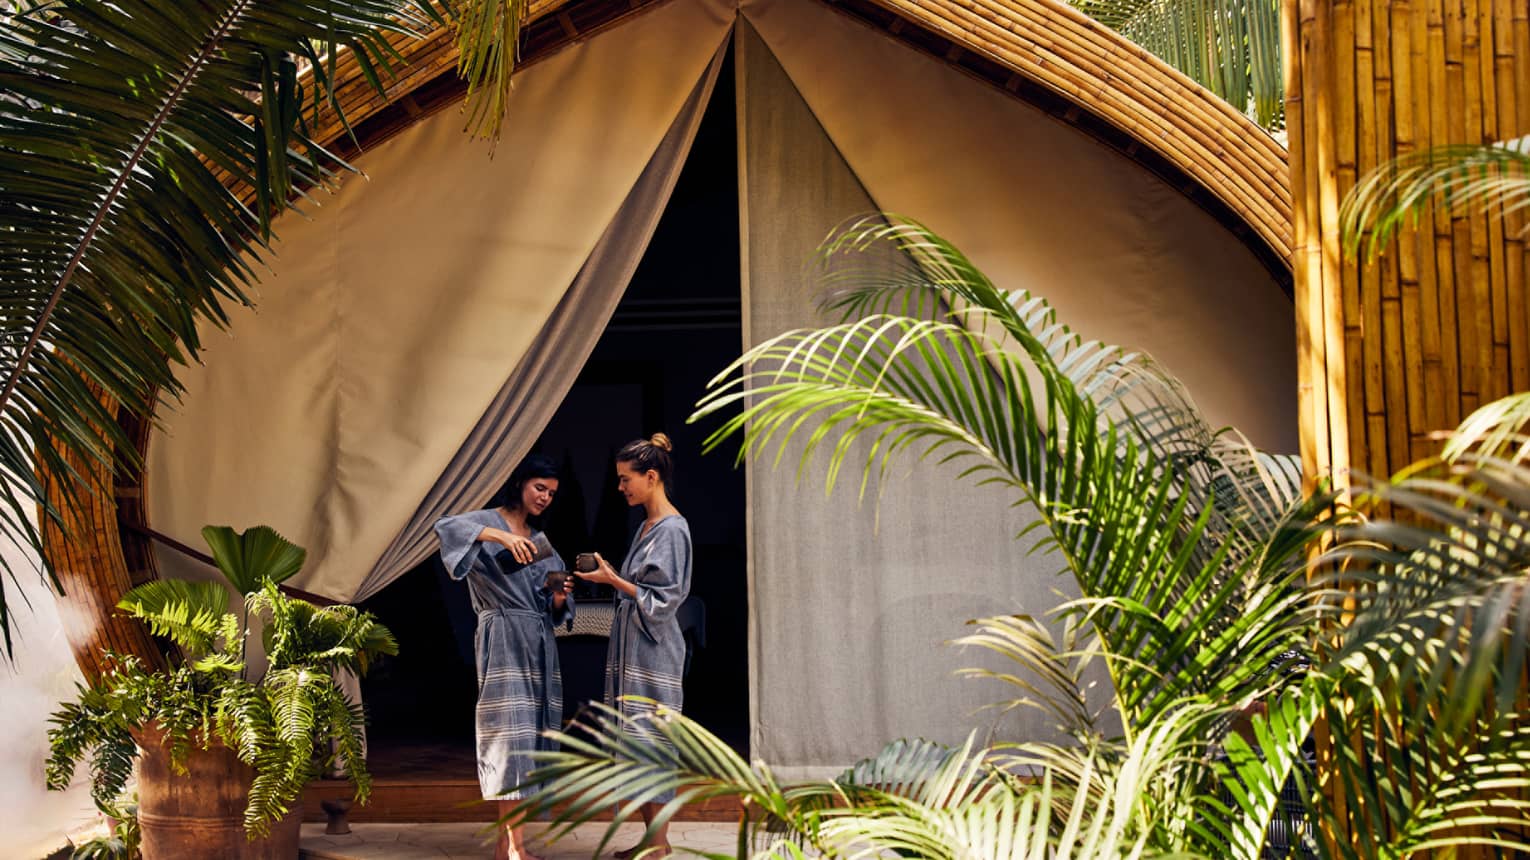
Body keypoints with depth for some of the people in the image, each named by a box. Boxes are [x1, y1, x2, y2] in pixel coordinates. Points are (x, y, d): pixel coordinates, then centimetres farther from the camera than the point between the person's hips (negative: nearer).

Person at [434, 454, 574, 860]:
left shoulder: (541, 539, 19)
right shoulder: (488, 521, 0)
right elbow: (446, 526, -23)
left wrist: (560, 598, -4)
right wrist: (499, 536, -32)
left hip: (539, 644, 7)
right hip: (504, 640, -7)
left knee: (532, 736, 4)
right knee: (511, 733, -12)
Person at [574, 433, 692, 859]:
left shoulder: (672, 529, -13)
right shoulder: (646, 526, 15)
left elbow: (663, 598, -16)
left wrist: (613, 580, -15)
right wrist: (610, 577, 6)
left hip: (653, 651, -9)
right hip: (631, 648, 9)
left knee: (652, 737, -5)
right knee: (635, 742, 10)